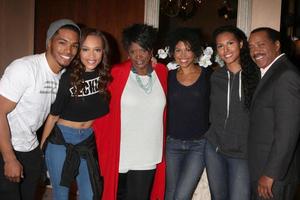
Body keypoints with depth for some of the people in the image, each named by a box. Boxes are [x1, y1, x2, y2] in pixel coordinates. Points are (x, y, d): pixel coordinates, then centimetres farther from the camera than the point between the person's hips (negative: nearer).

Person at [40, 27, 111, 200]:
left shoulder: (106, 76, -4)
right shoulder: (68, 77, -14)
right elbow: (54, 115, -6)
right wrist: (41, 146, 1)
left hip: (89, 140, 3)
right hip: (62, 139, -3)